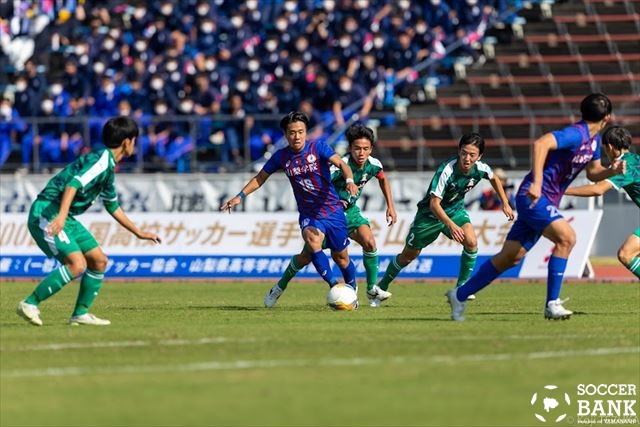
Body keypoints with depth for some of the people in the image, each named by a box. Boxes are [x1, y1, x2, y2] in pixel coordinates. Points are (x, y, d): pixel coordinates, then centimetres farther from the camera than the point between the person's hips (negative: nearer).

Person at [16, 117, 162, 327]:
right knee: (77, 264, -22)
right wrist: (61, 215, -40)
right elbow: (74, 184, -28)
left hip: (65, 217, 10)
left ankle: (80, 314, 16)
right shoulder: (102, 159, -13)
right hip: (46, 213, -10)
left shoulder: (109, 167, 19)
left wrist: (139, 233, 36)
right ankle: (30, 304, -15)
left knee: (99, 260, 9)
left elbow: (113, 207, 31)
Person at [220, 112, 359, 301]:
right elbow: (260, 178, 10)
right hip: (308, 214, 1)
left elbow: (341, 164, -22)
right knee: (312, 240, -32)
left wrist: (349, 180, -43)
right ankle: (333, 285, -28)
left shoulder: (318, 147, -11)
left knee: (341, 257, 8)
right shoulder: (281, 156, -2)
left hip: (333, 210, -1)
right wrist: (240, 196, 0)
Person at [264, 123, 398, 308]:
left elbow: (383, 179, 13)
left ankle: (372, 289, -8)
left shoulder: (373, 165, -12)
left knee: (369, 242, -21)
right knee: (307, 256, 3)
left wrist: (390, 206, 11)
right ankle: (279, 287, 26)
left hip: (349, 211, 4)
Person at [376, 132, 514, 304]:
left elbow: (494, 178, 8)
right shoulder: (446, 170, -36)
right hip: (430, 213, -4)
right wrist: (450, 225, -49)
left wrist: (505, 203, 8)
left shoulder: (481, 169, -19)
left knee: (471, 242, -23)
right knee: (409, 255, 10)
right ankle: (382, 286, 33)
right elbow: (434, 203, -37)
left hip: (455, 209, 4)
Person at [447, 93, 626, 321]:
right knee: (566, 237, -27)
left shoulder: (594, 138, 11)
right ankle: (552, 304, -24)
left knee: (510, 257, 11)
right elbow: (541, 143, -34)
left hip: (546, 201, 10)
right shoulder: (576, 134, -20)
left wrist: (612, 171, 0)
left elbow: (593, 173, 22)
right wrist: (537, 183, -41)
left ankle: (459, 295, 21)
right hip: (534, 197, -10)